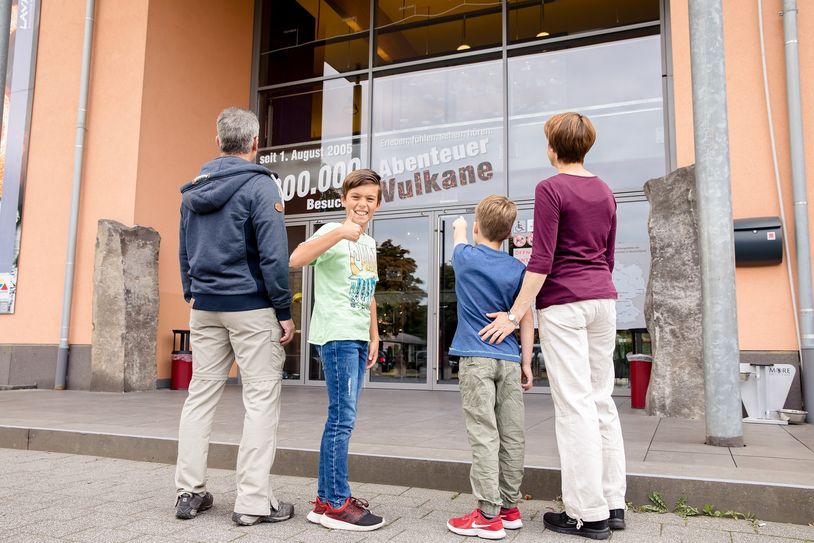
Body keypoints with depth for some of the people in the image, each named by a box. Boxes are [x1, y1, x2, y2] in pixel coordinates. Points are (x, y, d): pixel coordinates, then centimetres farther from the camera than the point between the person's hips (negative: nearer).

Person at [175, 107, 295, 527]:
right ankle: (253, 500, 1)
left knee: (201, 396, 11)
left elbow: (185, 253, 17)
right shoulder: (259, 185, -8)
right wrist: (284, 312, -9)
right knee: (261, 400, -1)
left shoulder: (193, 190, 13)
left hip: (205, 307, 7)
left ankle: (190, 491, 17)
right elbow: (273, 256, -14)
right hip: (251, 307, -6)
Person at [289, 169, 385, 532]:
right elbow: (295, 260, -25)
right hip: (336, 335, -8)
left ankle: (328, 496, 22)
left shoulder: (369, 243, 18)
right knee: (342, 418, -8)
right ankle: (334, 505, 2)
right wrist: (339, 232, -35)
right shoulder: (333, 231, -6)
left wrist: (374, 337, 20)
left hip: (358, 338, 8)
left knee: (342, 418, 12)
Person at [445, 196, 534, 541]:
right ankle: (509, 508, 19)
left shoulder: (466, 258, 1)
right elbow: (526, 320, 4)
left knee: (484, 437, -4)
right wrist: (527, 363, 9)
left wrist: (458, 228, 47)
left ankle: (489, 515, -2)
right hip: (509, 361, 3)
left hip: (476, 359, -3)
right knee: (512, 436, 8)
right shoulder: (518, 270, 5)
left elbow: (458, 241, 26)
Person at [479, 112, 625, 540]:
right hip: (603, 299, 7)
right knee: (602, 401, 11)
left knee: (574, 405, -3)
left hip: (563, 303, -7)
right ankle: (613, 503, 17)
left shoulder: (550, 189, -8)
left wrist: (514, 314, -13)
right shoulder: (605, 192, 14)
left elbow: (541, 261, -15)